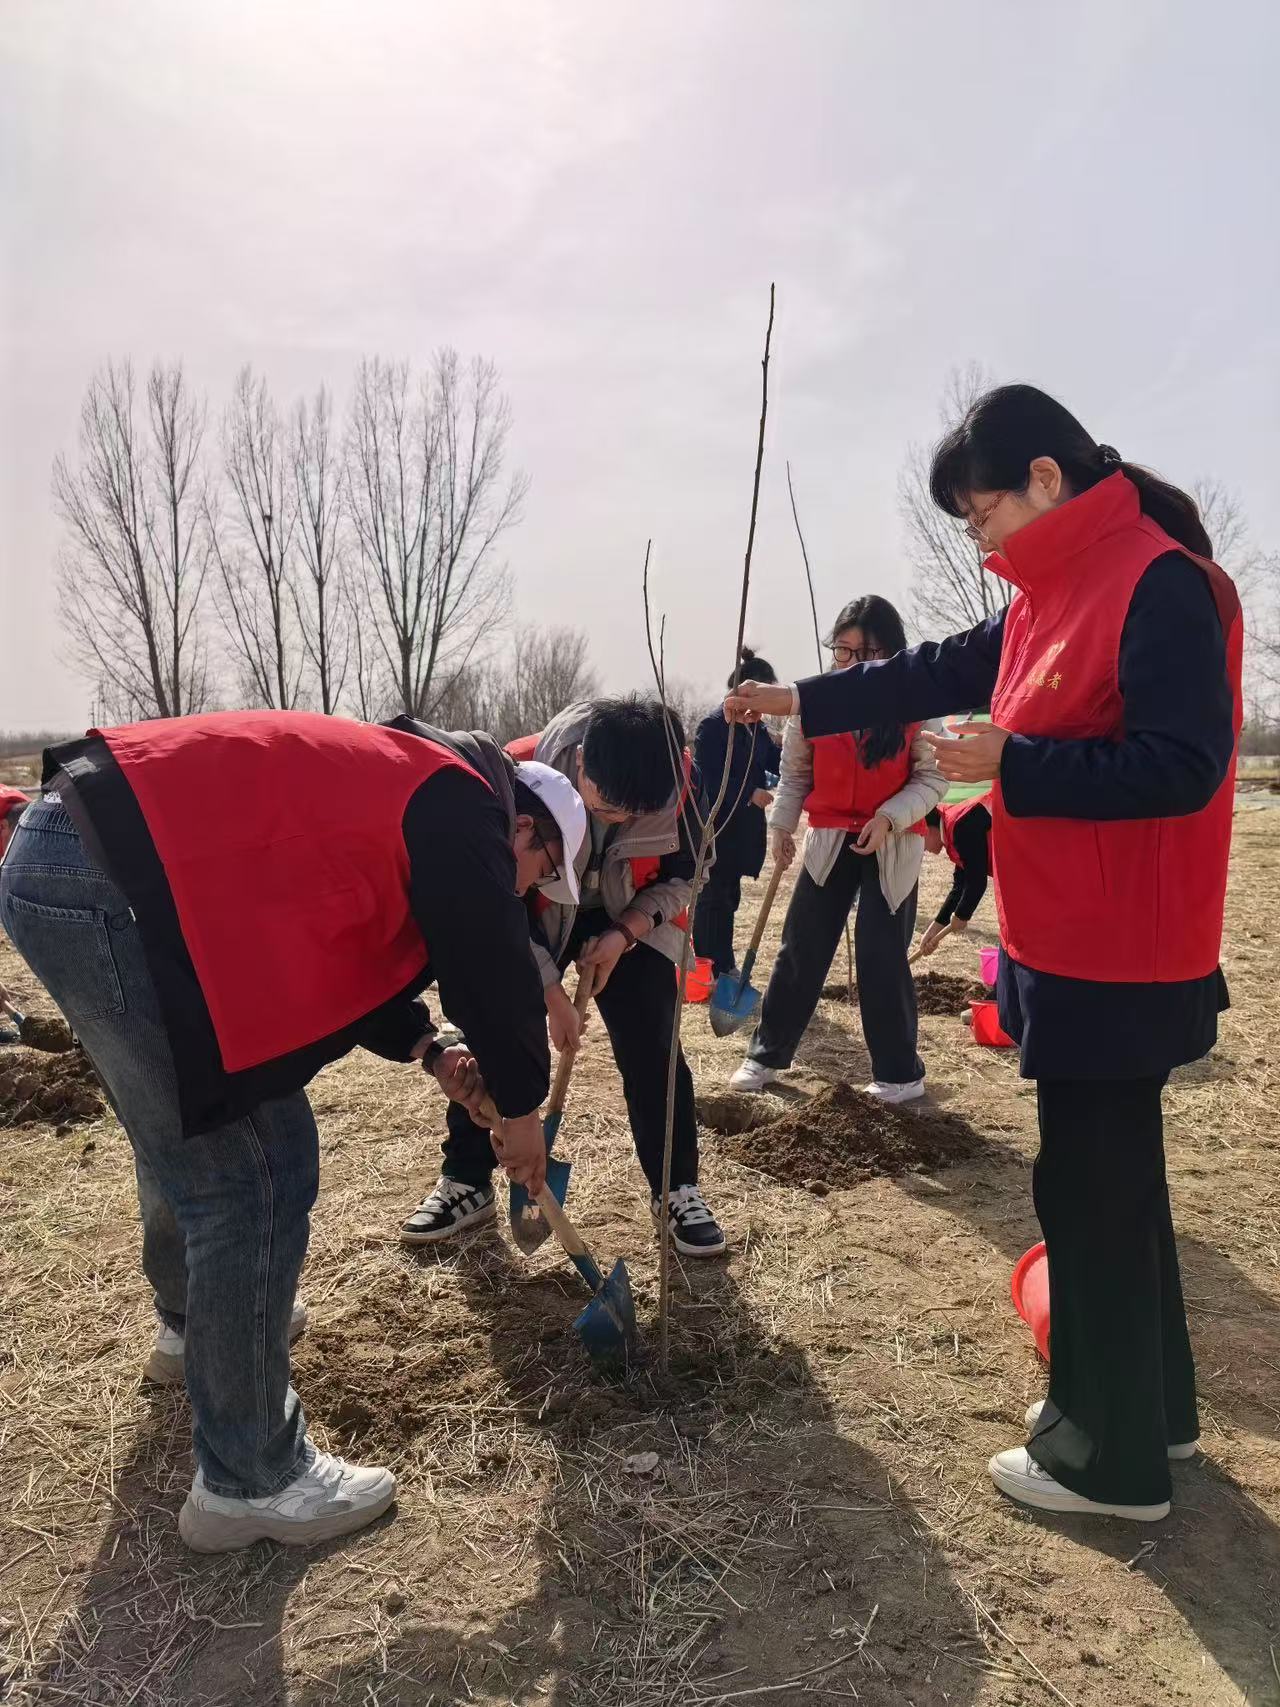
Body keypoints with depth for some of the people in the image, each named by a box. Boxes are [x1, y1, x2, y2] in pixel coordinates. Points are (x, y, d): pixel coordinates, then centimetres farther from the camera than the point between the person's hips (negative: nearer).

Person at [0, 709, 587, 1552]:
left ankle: (195, 1322, 52)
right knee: (256, 1177, -4)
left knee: (188, 1134, 28)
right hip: (112, 883, -11)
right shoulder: (461, 813, -4)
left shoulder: (399, 787, 25)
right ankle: (250, 1482, 10)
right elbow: (494, 970, -1)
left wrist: (429, 1051, 23)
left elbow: (348, 944, 30)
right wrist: (522, 1107, 15)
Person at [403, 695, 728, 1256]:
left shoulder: (681, 781, -28)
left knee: (653, 1056, -5)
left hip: (629, 924, 1)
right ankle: (465, 1183, 18)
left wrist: (623, 934, -22)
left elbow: (681, 874, -8)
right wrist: (551, 993, -19)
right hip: (528, 924, 0)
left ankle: (678, 1191, 11)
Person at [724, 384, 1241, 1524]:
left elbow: (1181, 767, -23)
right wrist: (801, 701, 17)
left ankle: (1111, 1460, 20)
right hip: (1070, 950, 9)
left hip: (1119, 964, -9)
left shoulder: (1161, 585, -17)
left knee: (1091, 1187, 2)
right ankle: (1150, 1404, 36)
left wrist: (1009, 766, -21)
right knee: (1111, 1175, 18)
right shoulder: (1052, 596, 12)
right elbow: (940, 673, 18)